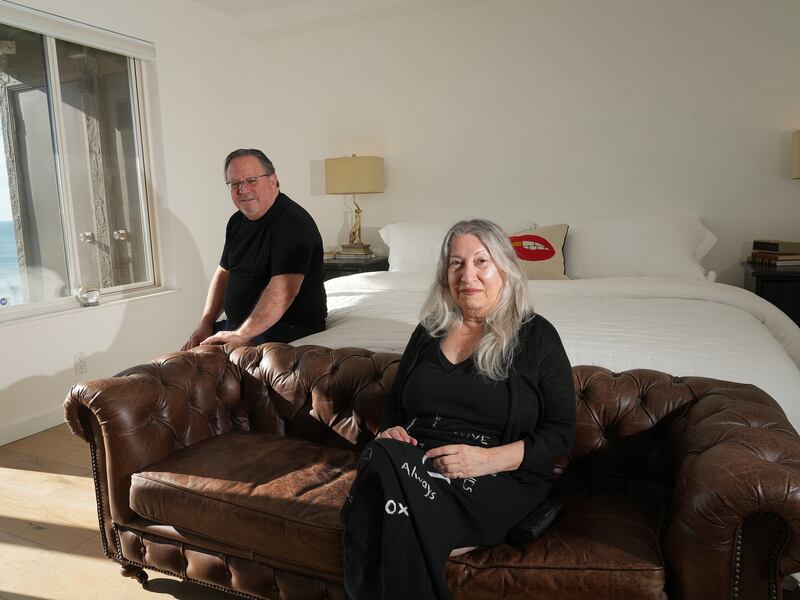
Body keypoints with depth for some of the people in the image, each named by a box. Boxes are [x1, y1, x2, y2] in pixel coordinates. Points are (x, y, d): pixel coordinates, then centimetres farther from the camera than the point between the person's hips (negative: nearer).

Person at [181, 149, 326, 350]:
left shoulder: (292, 223, -20)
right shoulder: (238, 221, 11)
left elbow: (284, 290, -31)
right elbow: (224, 272, 18)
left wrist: (241, 335, -33)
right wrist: (205, 324, 6)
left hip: (288, 330, -9)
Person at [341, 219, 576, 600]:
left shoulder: (536, 336, 3)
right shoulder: (429, 331, 17)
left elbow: (560, 433, 0)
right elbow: (394, 403, 25)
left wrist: (489, 459, -16)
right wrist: (390, 432, 0)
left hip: (500, 479, -4)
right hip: (417, 463, 4)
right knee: (382, 456, -33)